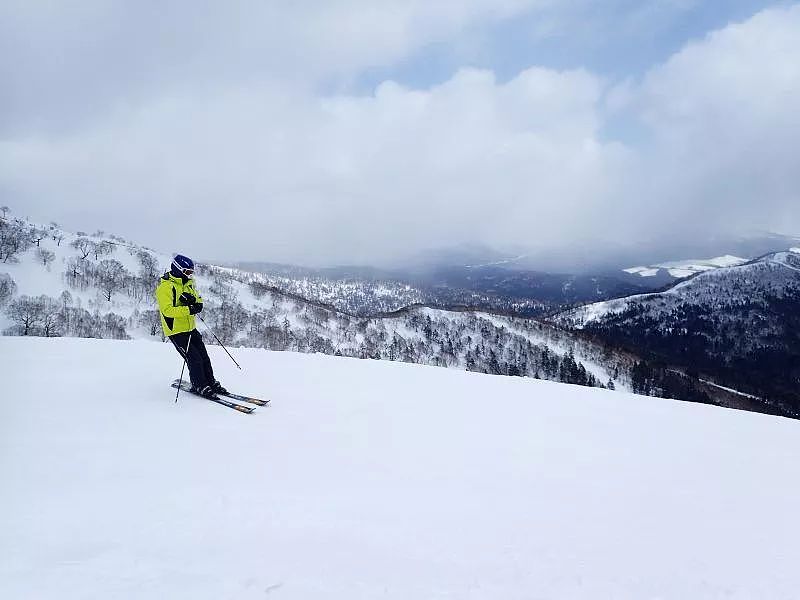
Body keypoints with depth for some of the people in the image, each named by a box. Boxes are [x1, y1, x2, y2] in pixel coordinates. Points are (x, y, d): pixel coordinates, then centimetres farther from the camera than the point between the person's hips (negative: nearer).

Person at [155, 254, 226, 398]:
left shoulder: (188, 283, 9)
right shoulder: (165, 287, -17)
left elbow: (199, 300, 9)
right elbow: (167, 310, -27)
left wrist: (194, 300, -15)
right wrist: (189, 309, -33)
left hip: (190, 328, 8)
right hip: (176, 331, -8)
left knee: (204, 356, 10)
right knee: (194, 358, -9)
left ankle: (211, 382, 22)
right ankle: (200, 386, 6)